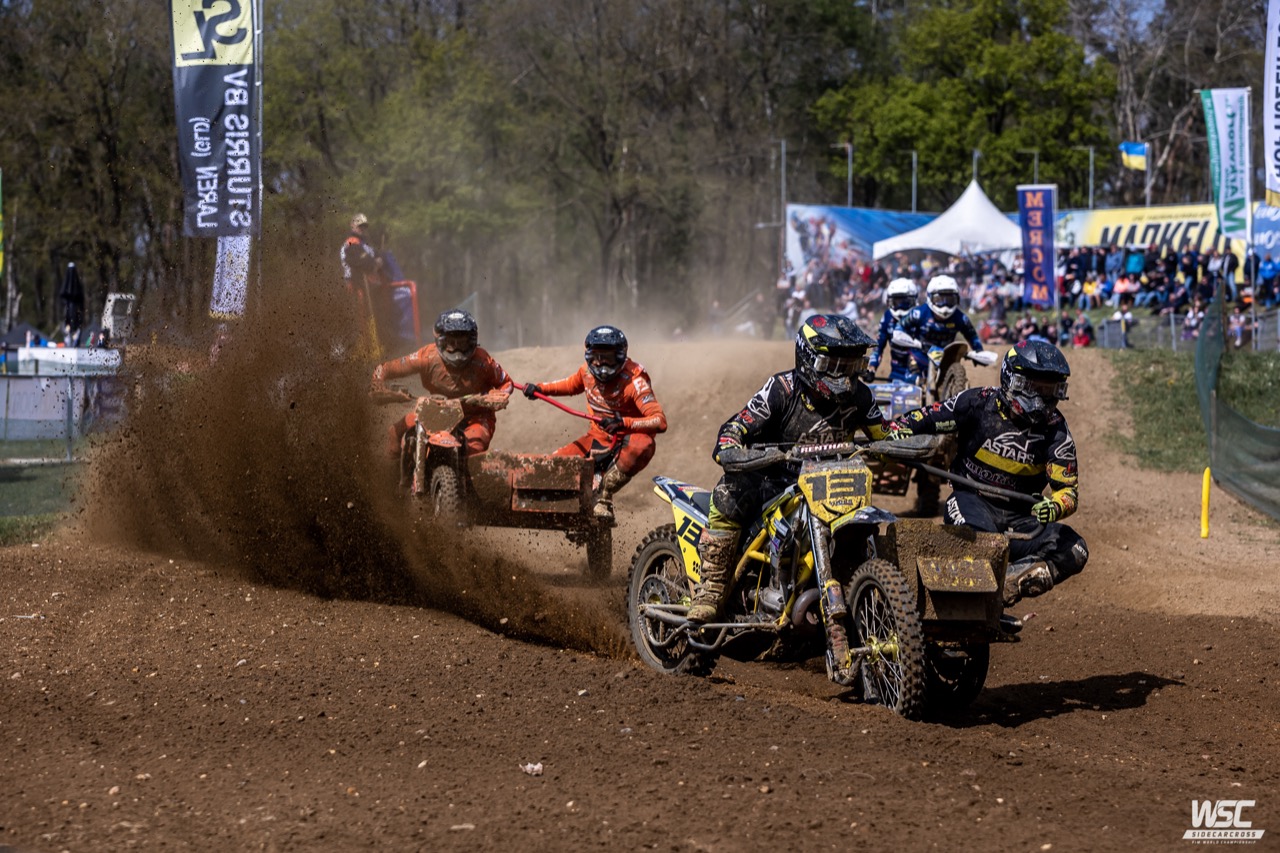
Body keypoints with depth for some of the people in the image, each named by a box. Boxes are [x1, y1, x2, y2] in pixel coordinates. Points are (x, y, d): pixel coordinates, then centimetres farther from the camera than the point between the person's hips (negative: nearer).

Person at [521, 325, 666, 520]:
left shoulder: (634, 380, -23)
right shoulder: (587, 371, -4)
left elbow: (660, 421, -31)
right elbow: (572, 385, 22)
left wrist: (624, 423, -44)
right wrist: (540, 388, 7)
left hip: (627, 439, -6)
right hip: (597, 437, 6)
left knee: (642, 445, -41)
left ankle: (604, 497, -28)